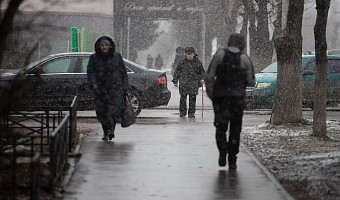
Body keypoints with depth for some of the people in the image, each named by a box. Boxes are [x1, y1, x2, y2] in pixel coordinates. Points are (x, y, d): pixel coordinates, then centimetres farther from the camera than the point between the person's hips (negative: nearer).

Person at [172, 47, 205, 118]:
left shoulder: (198, 62, 8)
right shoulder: (182, 62, 6)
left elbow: (202, 72, 17)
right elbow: (177, 72, 11)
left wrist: (202, 79, 0)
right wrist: (175, 81, 6)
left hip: (194, 84, 0)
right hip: (183, 83, 0)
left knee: (192, 99, -1)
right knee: (183, 98, -1)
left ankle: (191, 113, 6)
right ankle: (182, 112, 9)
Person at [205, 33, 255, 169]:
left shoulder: (220, 54, -2)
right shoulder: (245, 59, -2)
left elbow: (209, 77, -6)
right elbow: (251, 82, 1)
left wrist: (210, 94, 4)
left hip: (220, 96, 0)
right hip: (237, 97, 0)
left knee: (221, 127, 11)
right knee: (235, 129, 10)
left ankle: (223, 152, -9)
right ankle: (232, 160, 8)